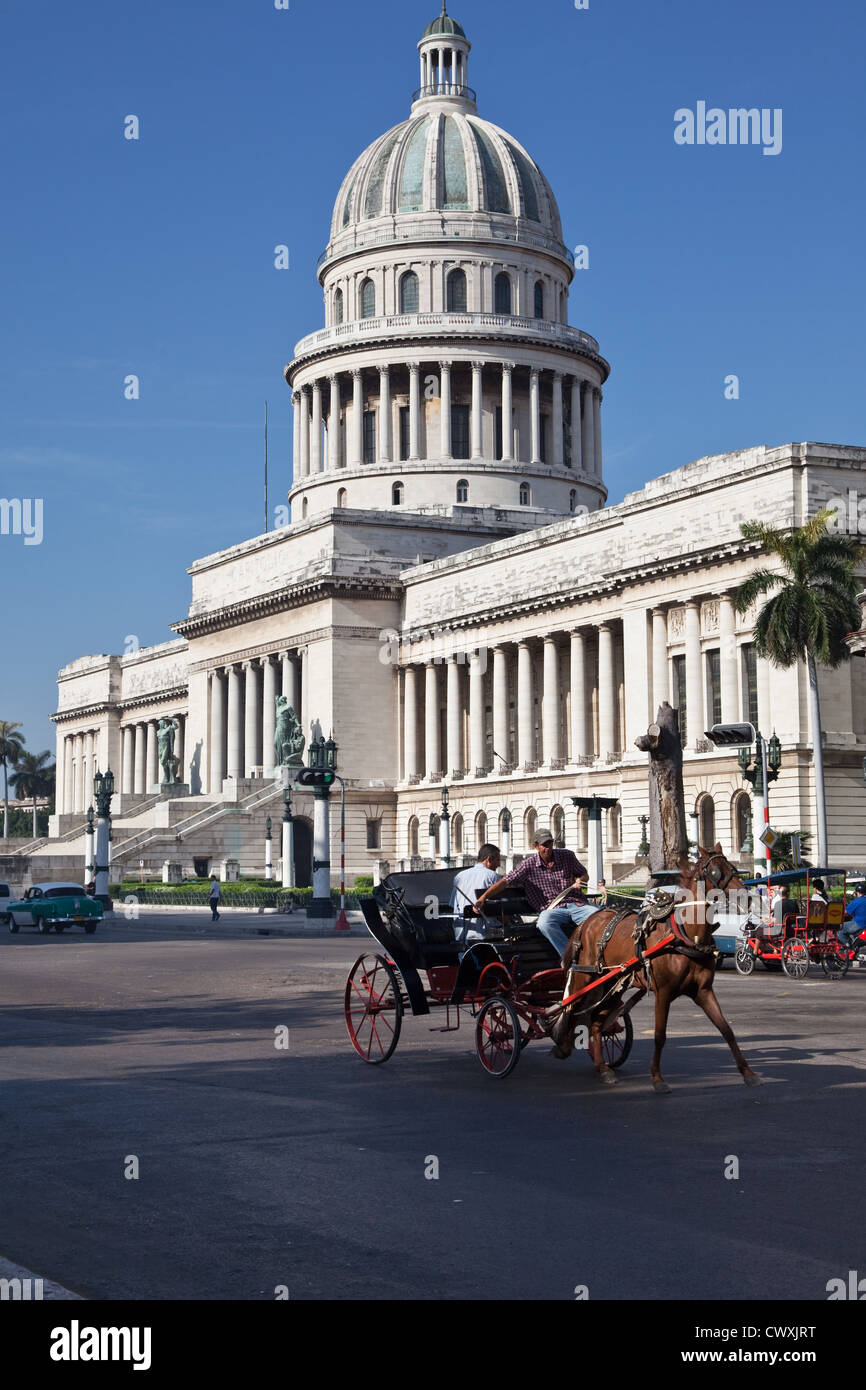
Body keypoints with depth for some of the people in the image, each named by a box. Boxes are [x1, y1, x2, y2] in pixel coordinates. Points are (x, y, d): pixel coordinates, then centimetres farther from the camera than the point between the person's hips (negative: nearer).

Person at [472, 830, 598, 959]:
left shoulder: (567, 856, 9)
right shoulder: (530, 864, 2)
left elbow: (584, 874, 23)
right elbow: (505, 882, -2)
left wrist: (580, 880, -2)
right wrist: (483, 897, -13)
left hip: (577, 904, 2)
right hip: (551, 908, -2)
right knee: (544, 924, -38)